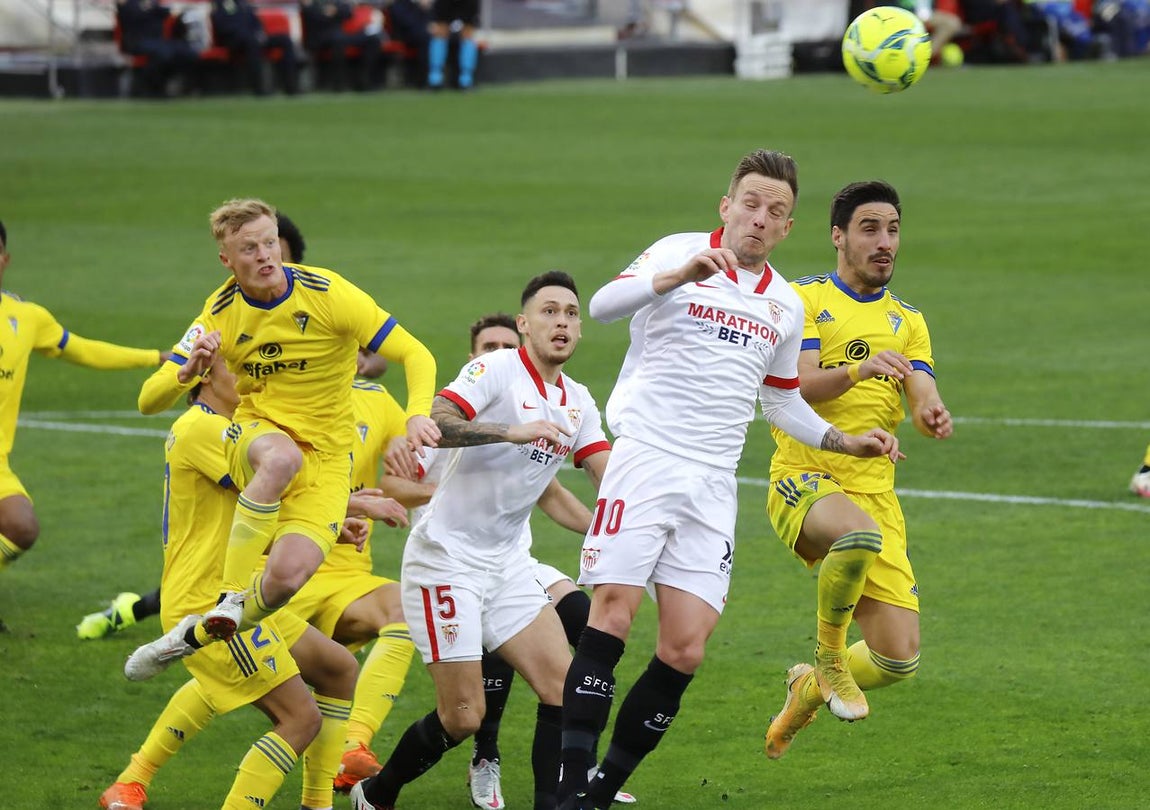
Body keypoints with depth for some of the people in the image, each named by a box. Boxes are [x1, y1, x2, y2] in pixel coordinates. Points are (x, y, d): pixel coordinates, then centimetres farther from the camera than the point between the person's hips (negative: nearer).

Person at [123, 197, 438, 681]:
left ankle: (200, 636, 2)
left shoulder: (328, 294, -14)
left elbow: (415, 355, -14)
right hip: (256, 435, 1)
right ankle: (230, 598, -31)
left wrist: (418, 415, -34)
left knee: (291, 575, -26)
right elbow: (148, 401, -6)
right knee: (281, 457, -40)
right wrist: (187, 372, -29)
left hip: (326, 456, -1)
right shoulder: (220, 314, -6)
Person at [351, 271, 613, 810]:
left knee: (562, 685, -7)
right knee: (462, 717, -7)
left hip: (506, 561, 7)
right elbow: (434, 422, -27)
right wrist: (510, 431, -39)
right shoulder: (497, 370, -12)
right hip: (446, 558, -7)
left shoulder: (578, 402, 12)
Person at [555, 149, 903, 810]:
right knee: (613, 615, -16)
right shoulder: (681, 253, 0)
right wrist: (679, 276, -33)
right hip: (646, 459, -5)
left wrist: (848, 442, 19)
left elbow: (782, 402, 31)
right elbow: (603, 304, -18)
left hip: (713, 487, 5)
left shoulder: (786, 306, 17)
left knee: (685, 650, -5)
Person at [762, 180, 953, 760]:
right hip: (804, 478, -5)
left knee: (898, 658, -5)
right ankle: (828, 656, -15)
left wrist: (932, 417, -19)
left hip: (875, 489, 5)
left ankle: (809, 688, 28)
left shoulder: (907, 321, 18)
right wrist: (859, 370, -30)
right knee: (860, 533, -41)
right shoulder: (805, 299, 3)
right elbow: (800, 387, -11)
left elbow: (922, 400, 5)